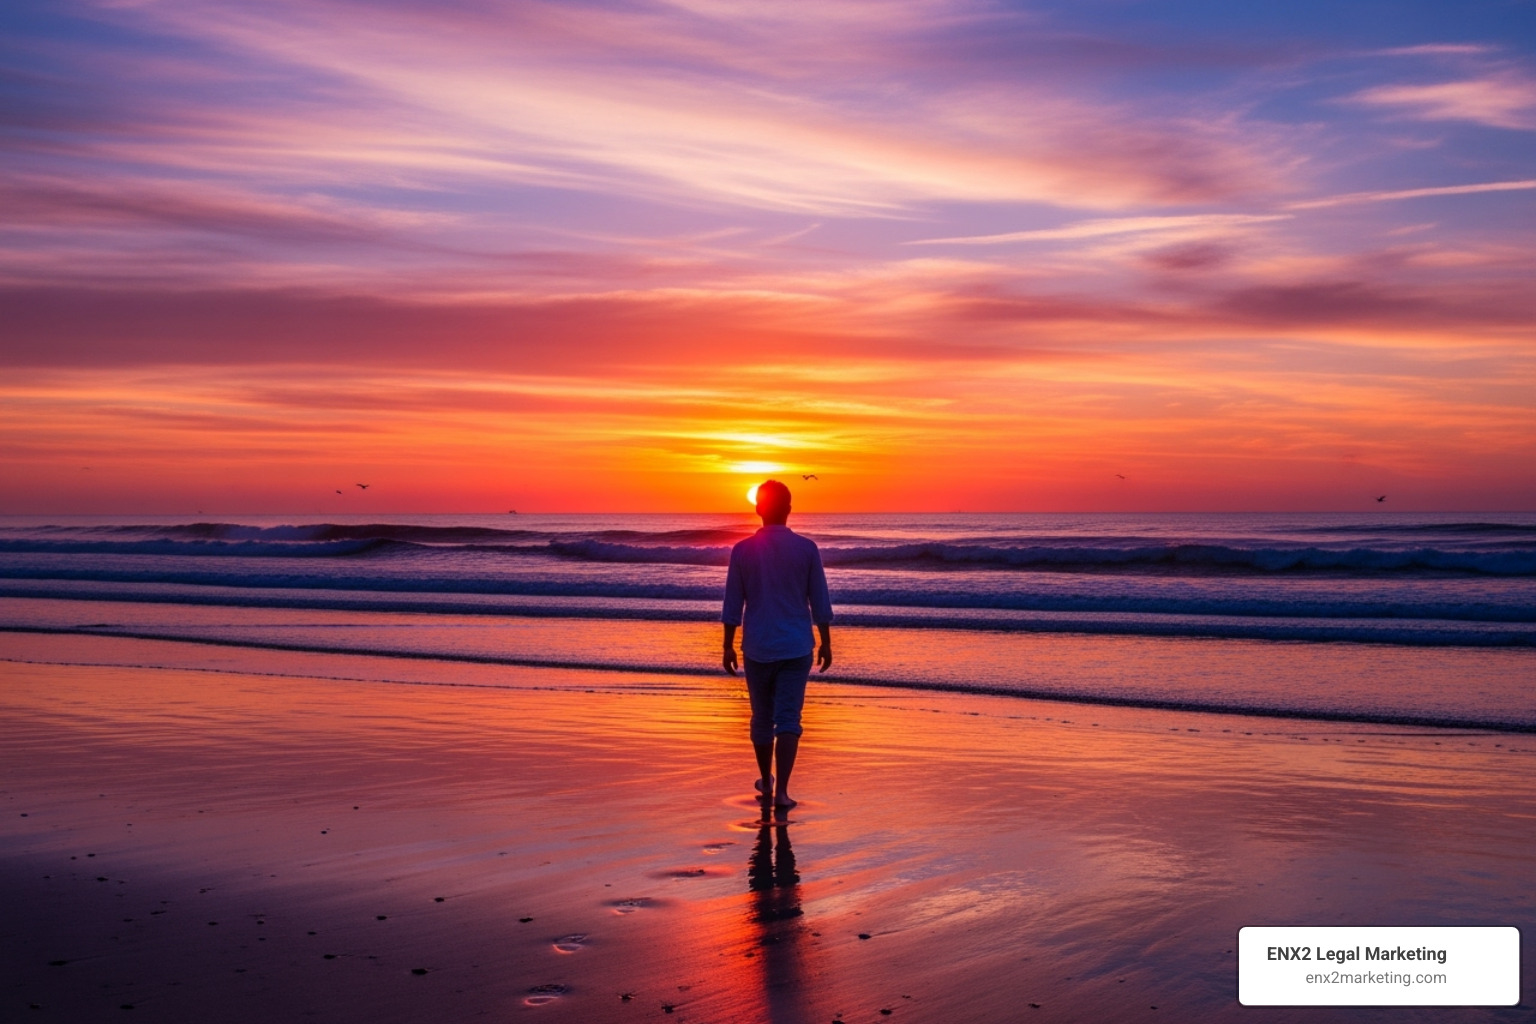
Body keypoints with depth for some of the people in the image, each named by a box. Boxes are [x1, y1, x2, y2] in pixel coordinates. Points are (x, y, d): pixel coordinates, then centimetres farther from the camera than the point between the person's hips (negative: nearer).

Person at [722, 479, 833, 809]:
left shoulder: (742, 550, -4)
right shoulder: (806, 548, -4)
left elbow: (733, 606, 0)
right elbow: (820, 603, -1)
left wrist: (728, 646, 8)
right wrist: (826, 643, 9)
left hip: (757, 649, 1)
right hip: (796, 647, -1)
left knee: (762, 717, 16)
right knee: (788, 719, -1)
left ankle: (765, 782, 30)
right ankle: (781, 791, -10)